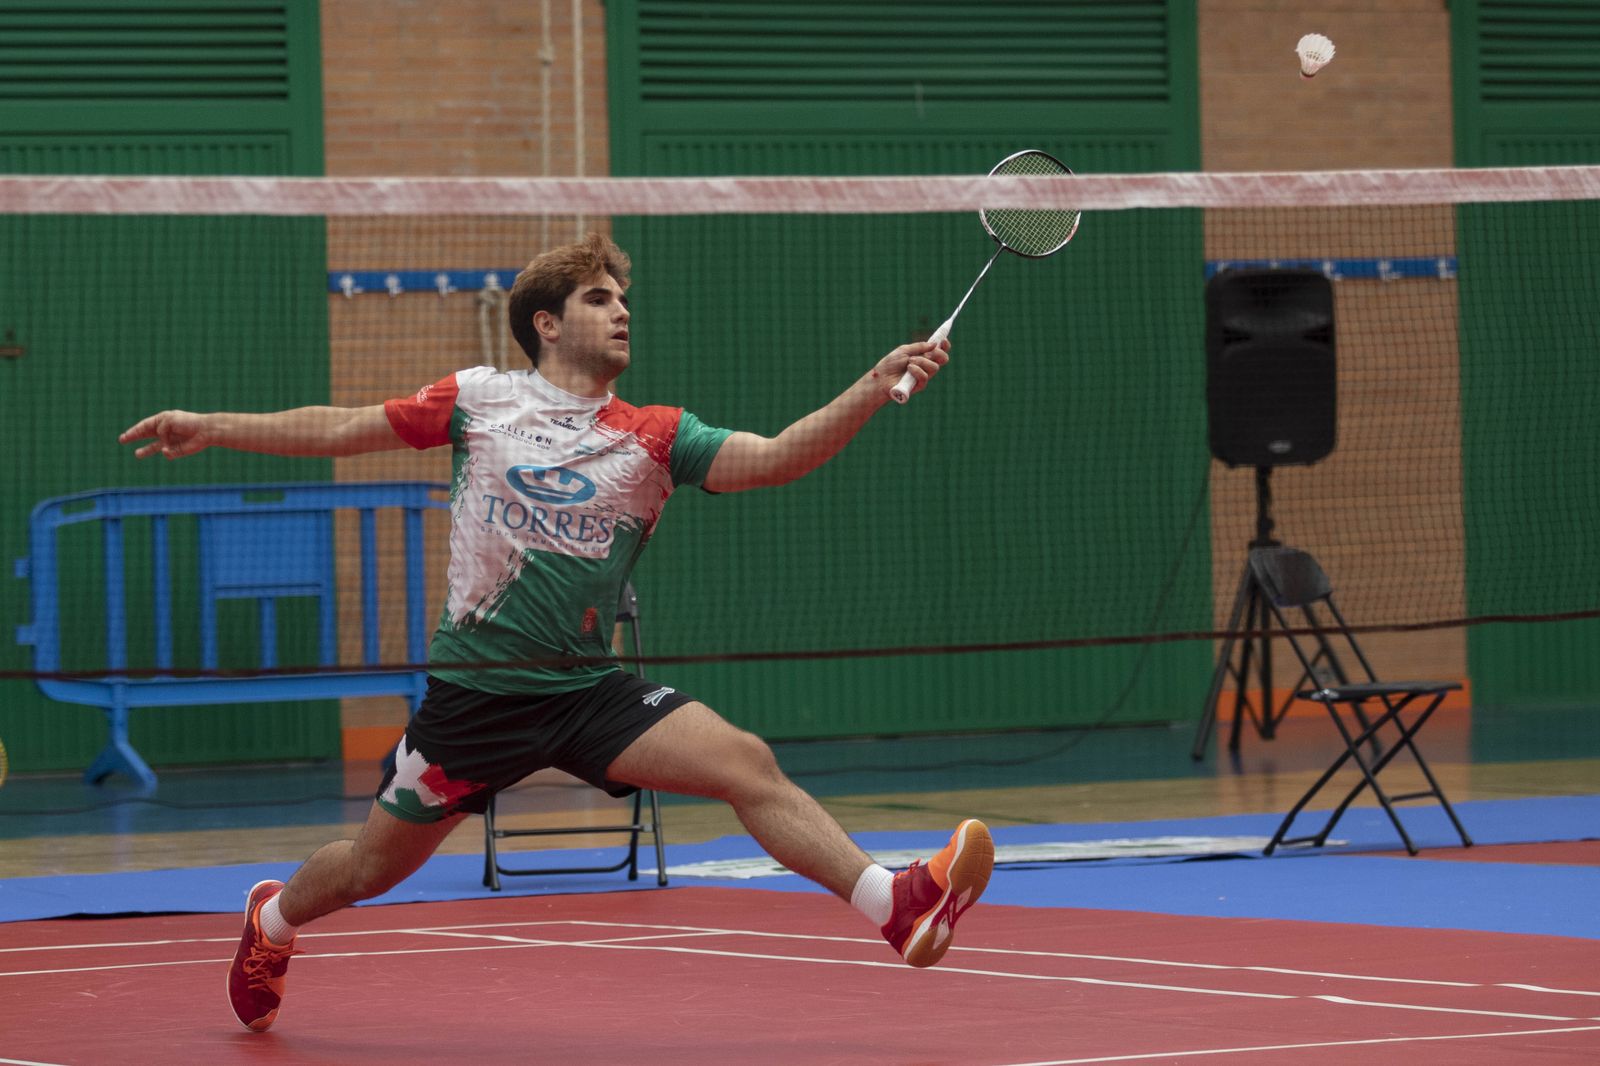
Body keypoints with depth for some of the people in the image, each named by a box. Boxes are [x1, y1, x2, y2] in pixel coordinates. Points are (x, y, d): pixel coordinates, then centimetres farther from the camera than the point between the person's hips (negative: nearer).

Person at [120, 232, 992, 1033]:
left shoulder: (655, 439, 2)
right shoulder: (480, 399, 0)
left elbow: (775, 457, -11)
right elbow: (342, 430, 9)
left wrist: (878, 384, -24)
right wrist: (209, 428, 9)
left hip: (589, 693, 1)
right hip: (476, 692, -1)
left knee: (746, 764, -20)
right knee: (371, 868, 11)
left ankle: (895, 906, -26)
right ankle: (272, 921, 44)